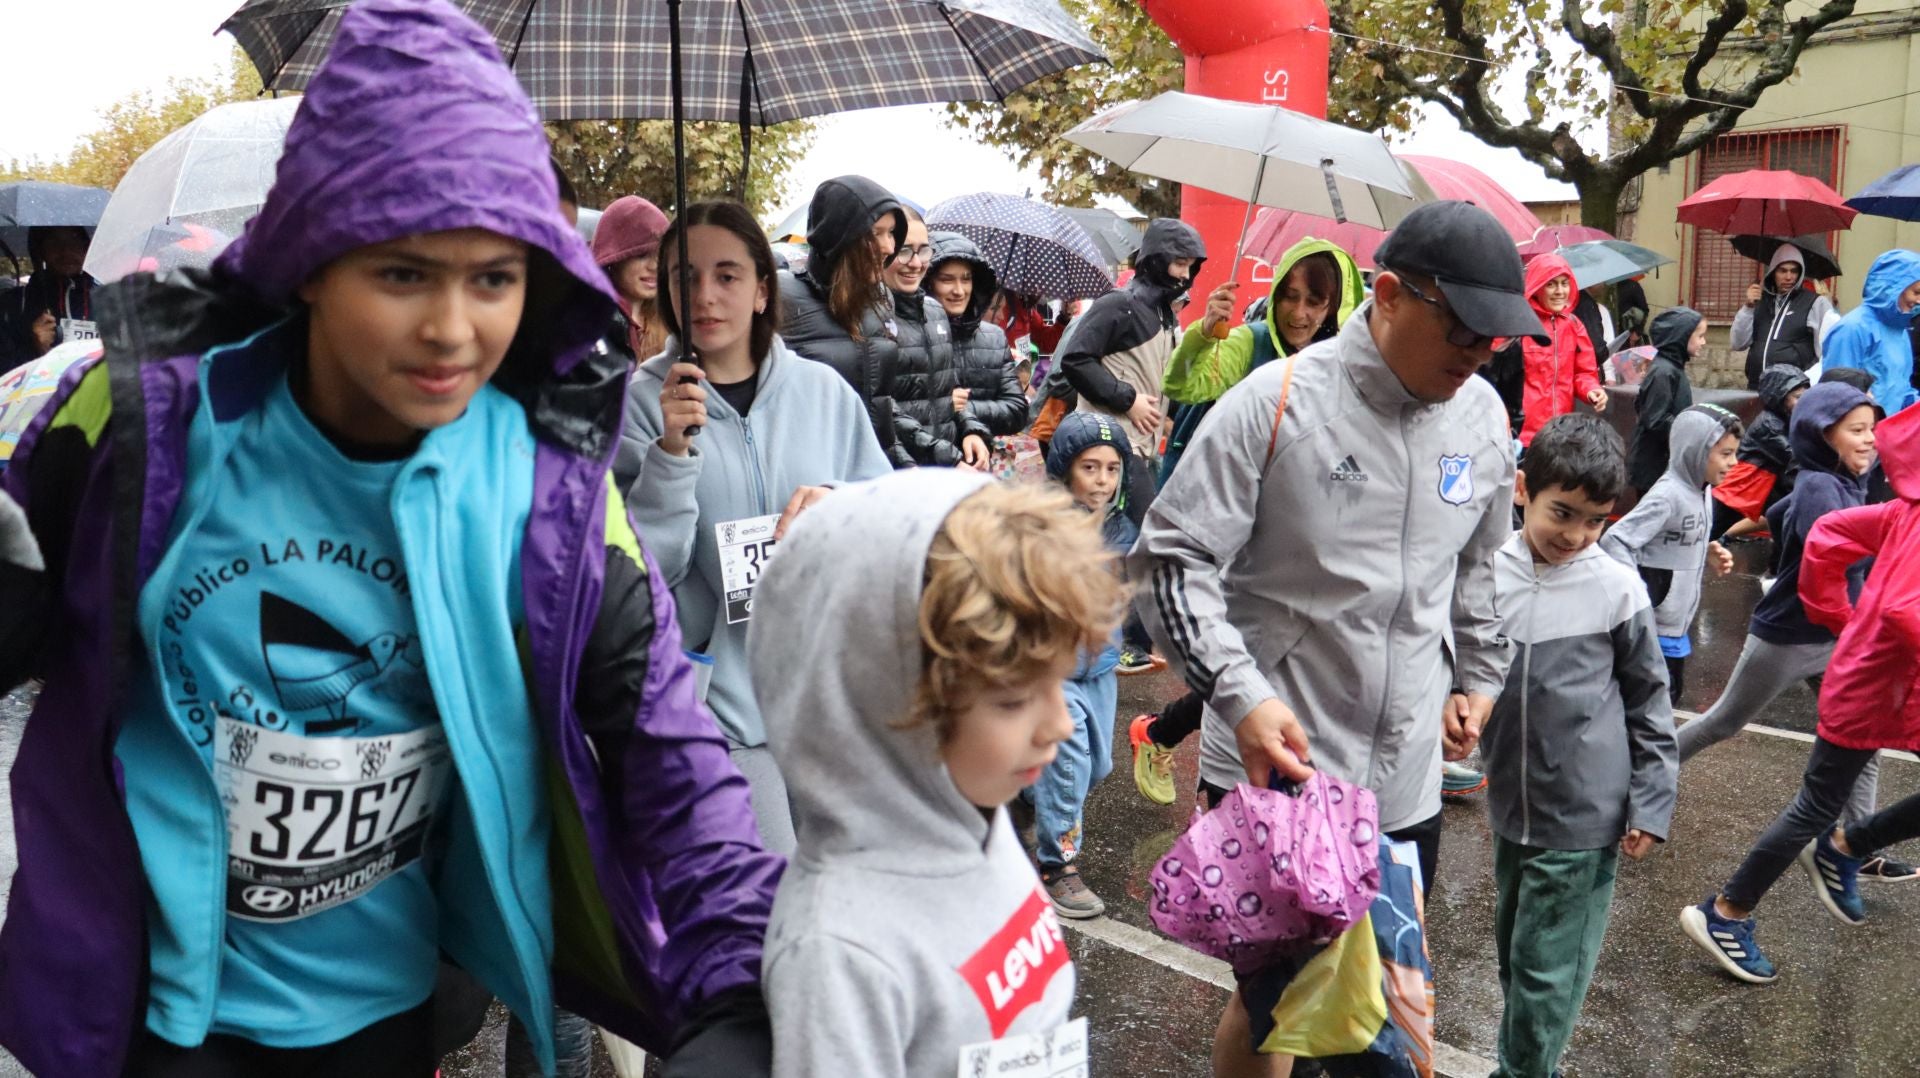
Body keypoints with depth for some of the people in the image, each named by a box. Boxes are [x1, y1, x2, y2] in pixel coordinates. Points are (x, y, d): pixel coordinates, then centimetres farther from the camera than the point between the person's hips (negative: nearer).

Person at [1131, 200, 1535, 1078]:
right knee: (1272, 1002, 6)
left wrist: (1478, 678, 22)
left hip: (1408, 783, 6)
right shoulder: (1277, 402, -13)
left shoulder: (1483, 415, 5)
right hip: (1273, 772, -5)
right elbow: (1170, 557, -14)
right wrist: (1240, 694, -24)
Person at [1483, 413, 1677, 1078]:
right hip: (1510, 804, 4)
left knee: (1546, 970, 3)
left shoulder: (1618, 590, -10)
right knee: (1513, 951, 19)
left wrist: (1650, 806, -1)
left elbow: (1649, 704, -1)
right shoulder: (1485, 574, -6)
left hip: (1583, 817, -3)